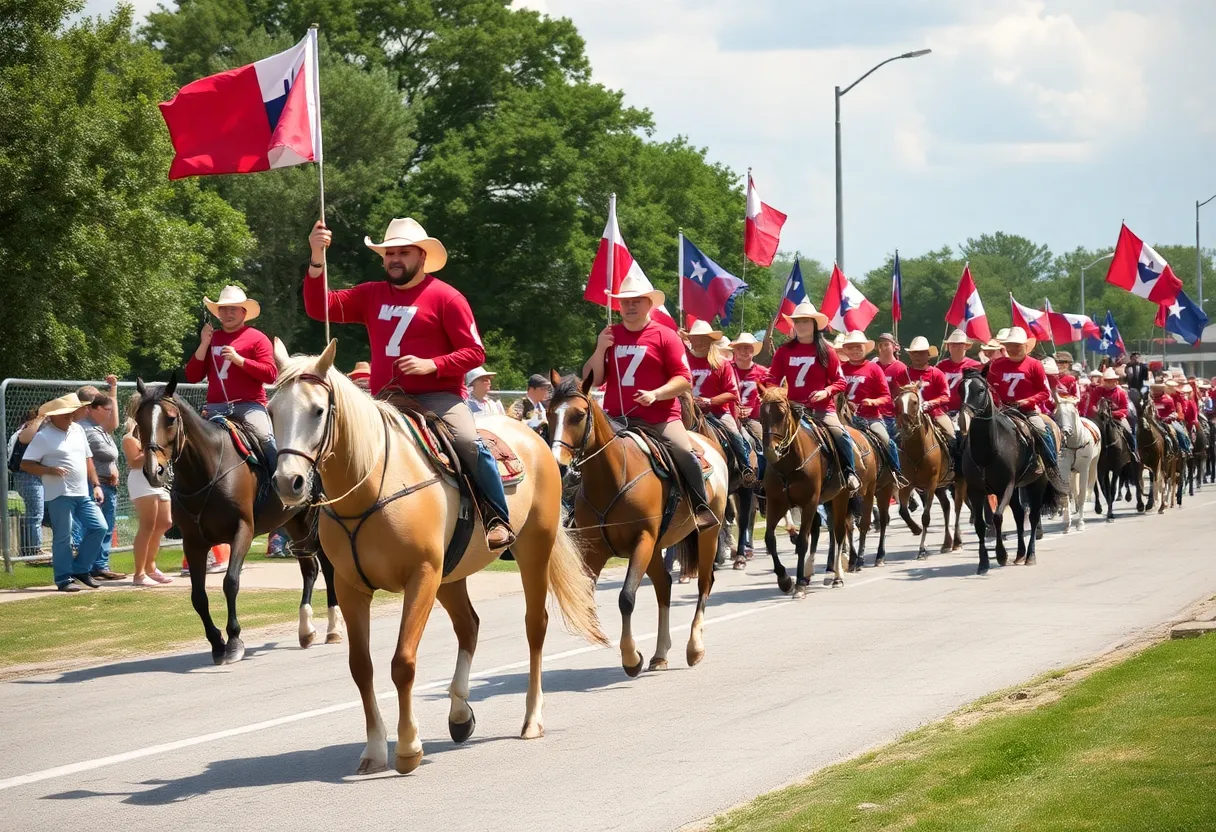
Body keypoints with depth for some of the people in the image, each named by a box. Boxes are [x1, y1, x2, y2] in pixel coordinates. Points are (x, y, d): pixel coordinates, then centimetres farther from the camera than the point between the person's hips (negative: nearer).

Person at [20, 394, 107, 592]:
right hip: (60, 494, -6)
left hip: (84, 493, 7)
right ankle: (64, 579, 6)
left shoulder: (78, 430, 12)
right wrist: (50, 470, -22)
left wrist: (96, 485, 13)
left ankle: (80, 569, 14)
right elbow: (25, 464, -9)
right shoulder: (43, 437, -8)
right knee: (62, 537, -3)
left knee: (99, 527, 1)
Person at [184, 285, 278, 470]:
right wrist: (204, 344, -1)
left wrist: (239, 359, -16)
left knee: (266, 438, -27)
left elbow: (271, 375, -7)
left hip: (248, 405, -5)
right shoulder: (211, 338, 15)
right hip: (216, 407, 5)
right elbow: (192, 377, 10)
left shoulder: (256, 338, 3)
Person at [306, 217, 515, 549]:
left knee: (469, 443, -28)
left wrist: (432, 365, -19)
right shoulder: (371, 295, 12)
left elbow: (474, 353, -3)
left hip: (438, 397, -5)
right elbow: (319, 308, 5)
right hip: (385, 402, 5)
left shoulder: (446, 297, -1)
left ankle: (498, 518, -14)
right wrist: (317, 260, -7)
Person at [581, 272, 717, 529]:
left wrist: (655, 394, -21)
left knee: (684, 452, -24)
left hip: (659, 418, -4)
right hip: (616, 419, 4)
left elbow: (685, 380, -5)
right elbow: (592, 380, 10)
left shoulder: (665, 336, 0)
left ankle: (701, 507, -8)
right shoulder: (609, 335, 11)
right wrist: (600, 350, -5)